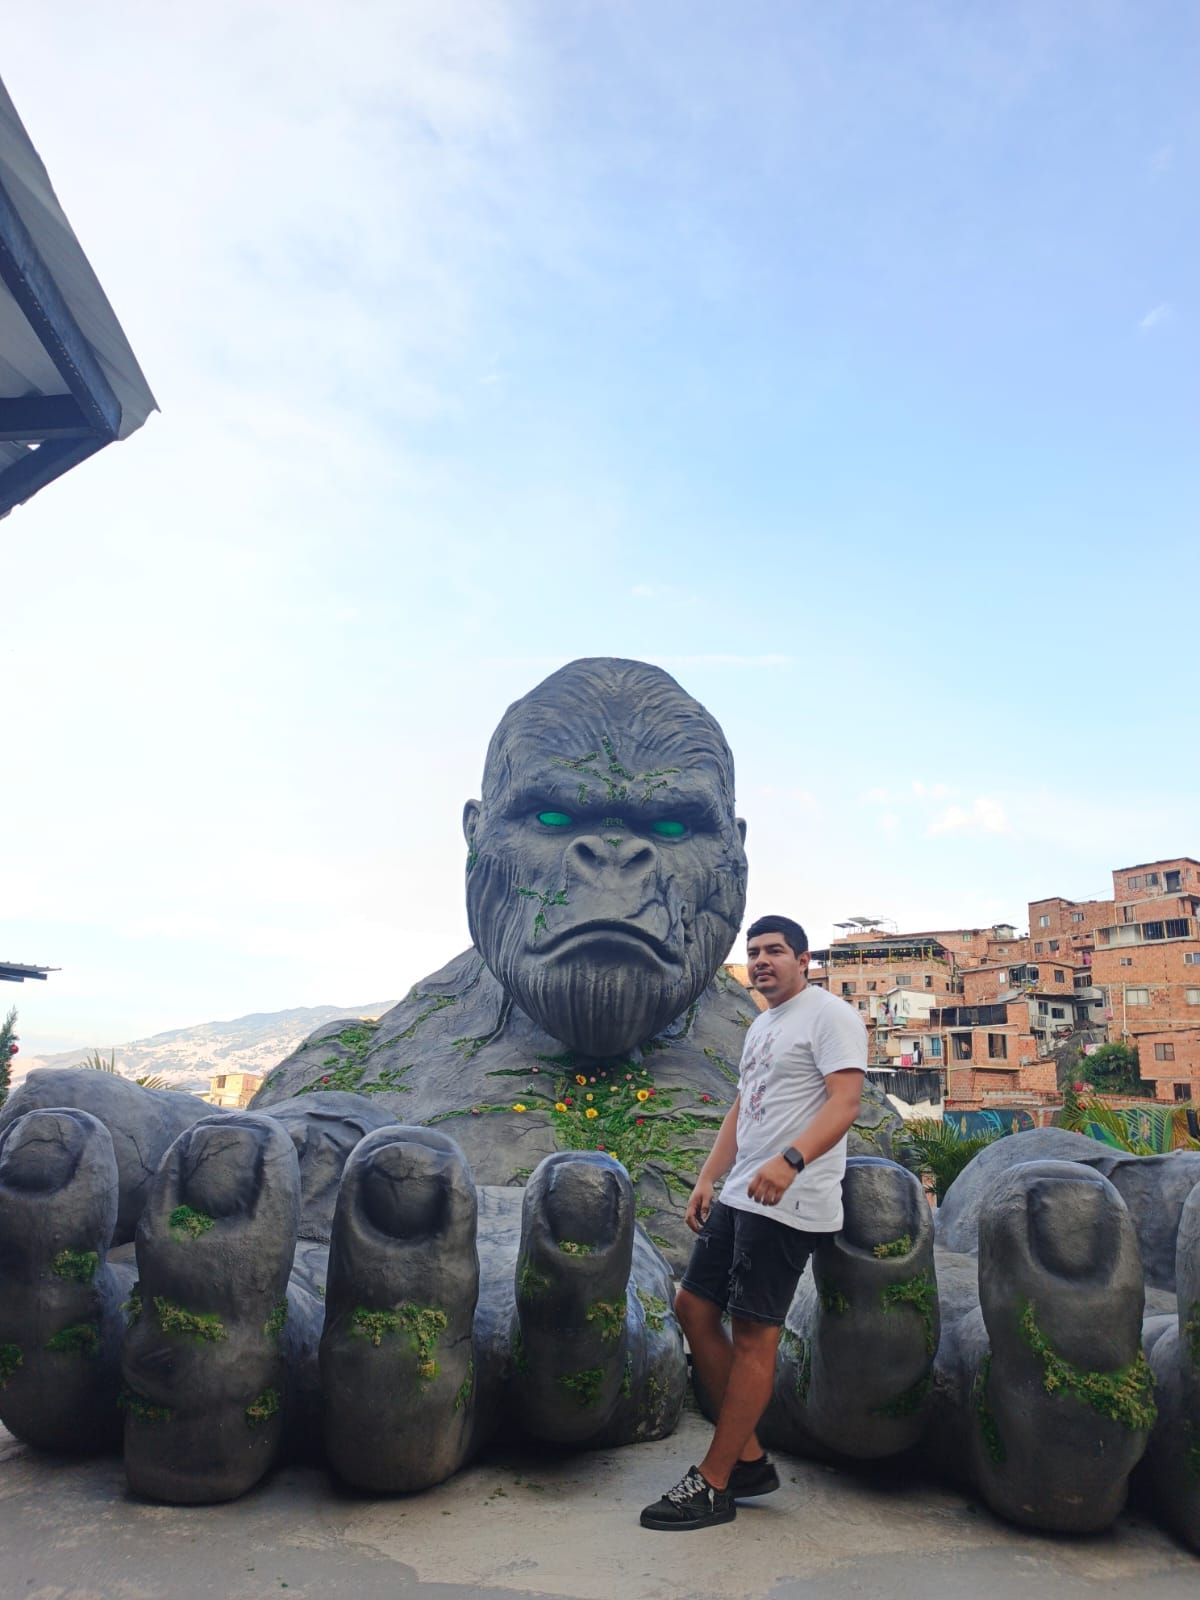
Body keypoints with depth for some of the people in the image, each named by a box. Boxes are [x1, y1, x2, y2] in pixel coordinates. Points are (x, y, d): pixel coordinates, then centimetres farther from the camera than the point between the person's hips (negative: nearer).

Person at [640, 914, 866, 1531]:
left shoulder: (829, 1016, -9)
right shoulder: (761, 1026, 19)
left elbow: (844, 1100, -20)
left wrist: (790, 1161, -35)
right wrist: (707, 1179, 16)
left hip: (787, 1204, -10)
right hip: (739, 1196, 10)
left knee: (753, 1332, -3)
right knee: (693, 1305, 11)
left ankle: (713, 1486, 9)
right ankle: (749, 1460, 21)